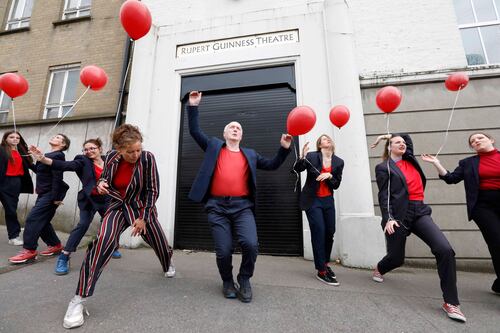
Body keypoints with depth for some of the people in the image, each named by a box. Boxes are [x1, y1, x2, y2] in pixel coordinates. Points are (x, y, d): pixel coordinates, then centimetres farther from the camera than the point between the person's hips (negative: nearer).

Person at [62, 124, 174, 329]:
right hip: (118, 206, 1)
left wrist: (143, 217, -16)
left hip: (142, 207, -1)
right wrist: (100, 184, -17)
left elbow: (153, 190, -17)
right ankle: (79, 299, -9)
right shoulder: (110, 157, -12)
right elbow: (105, 177, 8)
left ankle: (168, 266, 49)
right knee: (102, 241, -25)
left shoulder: (147, 158, -23)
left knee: (159, 242, 14)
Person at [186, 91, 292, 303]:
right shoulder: (214, 146, 15)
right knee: (223, 251, -2)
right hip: (217, 207, 0)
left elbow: (272, 165, 19)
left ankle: (244, 279, 15)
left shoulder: (250, 155, 19)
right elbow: (194, 131, 11)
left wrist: (284, 149, 6)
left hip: (242, 206, 1)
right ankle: (227, 281, 32)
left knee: (250, 244, -17)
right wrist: (193, 106, 5)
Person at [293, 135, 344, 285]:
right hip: (312, 200, -5)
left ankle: (325, 263, 32)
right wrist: (302, 157, -35)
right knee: (319, 232, -8)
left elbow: (336, 184, 4)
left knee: (330, 232, 9)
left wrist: (329, 175, -16)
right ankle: (321, 271, 6)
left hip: (328, 200, 5)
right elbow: (297, 169, -17)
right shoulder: (312, 156, -8)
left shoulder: (339, 162, 4)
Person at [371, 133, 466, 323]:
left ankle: (451, 302, -1)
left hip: (419, 212, 5)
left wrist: (387, 136, 23)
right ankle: (379, 269, 40)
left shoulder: (409, 160, 15)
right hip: (398, 215, -5)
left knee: (445, 250, -16)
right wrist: (388, 218, -18)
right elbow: (383, 195, -9)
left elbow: (407, 138, 32)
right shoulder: (383, 168, -2)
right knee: (396, 258, 5)